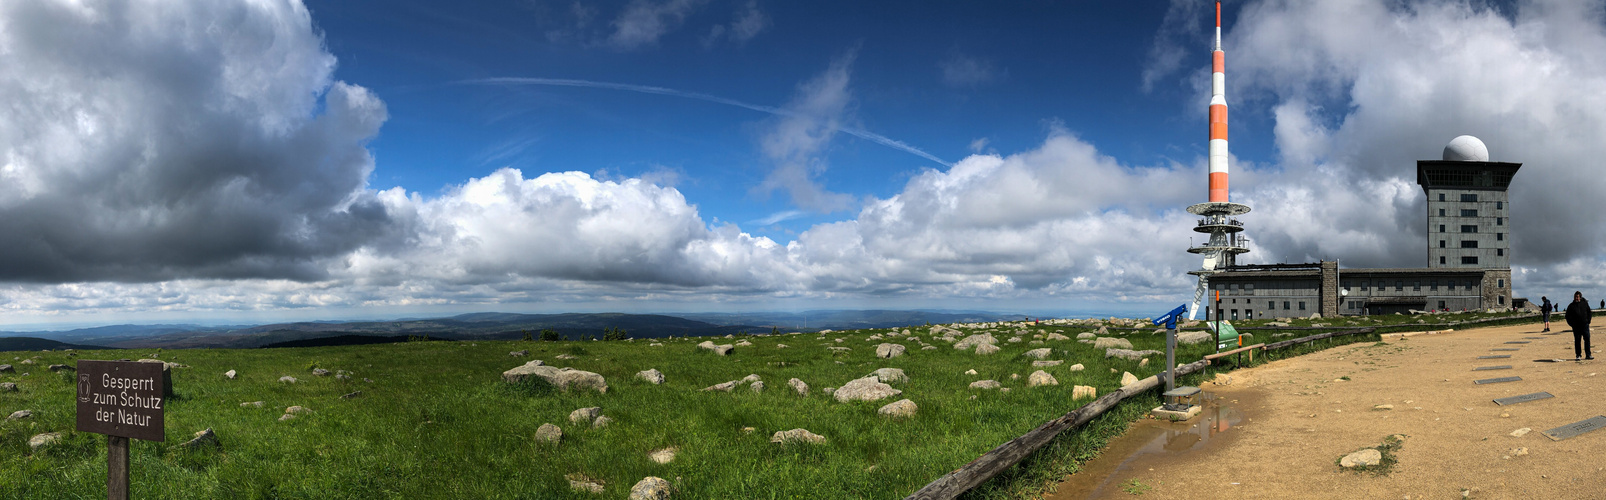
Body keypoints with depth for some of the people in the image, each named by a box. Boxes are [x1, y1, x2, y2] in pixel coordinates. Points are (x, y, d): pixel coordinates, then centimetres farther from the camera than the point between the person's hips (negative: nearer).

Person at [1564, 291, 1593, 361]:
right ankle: (1578, 355, 6)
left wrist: (1588, 321, 5)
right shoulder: (1571, 306, 3)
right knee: (1577, 340, 1)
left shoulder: (1585, 303, 6)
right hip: (1576, 326, -1)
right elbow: (1568, 316, 7)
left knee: (1587, 339, 0)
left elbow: (1589, 312, 14)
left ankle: (1588, 355, 6)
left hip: (1585, 324, 1)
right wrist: (1571, 324, -2)